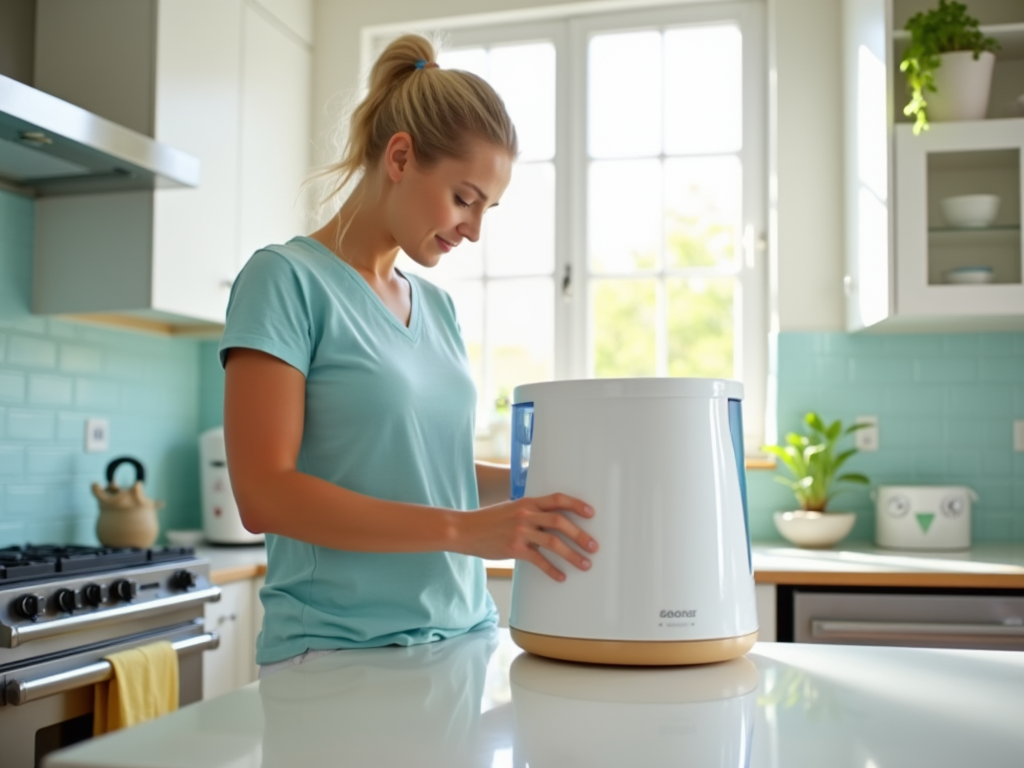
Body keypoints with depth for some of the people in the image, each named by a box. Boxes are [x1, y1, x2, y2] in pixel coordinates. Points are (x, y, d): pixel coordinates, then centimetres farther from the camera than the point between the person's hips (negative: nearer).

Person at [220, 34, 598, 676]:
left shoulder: (438, 308, 11)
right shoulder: (288, 279, -8)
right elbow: (264, 494, -16)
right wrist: (462, 529, -22)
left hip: (463, 639, 6)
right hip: (340, 649, -6)